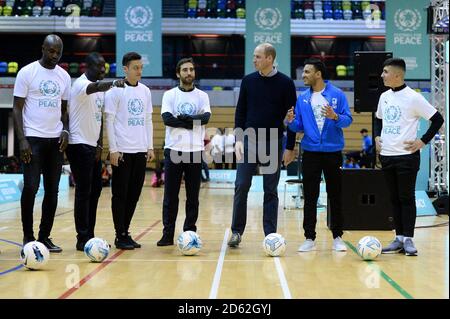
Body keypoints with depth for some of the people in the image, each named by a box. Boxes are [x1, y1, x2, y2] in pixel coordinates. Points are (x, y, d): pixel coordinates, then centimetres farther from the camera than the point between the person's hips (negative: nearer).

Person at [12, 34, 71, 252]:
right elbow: (17, 108, -4)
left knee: (52, 190, 4)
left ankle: (44, 237, 13)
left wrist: (65, 131, 0)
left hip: (55, 140, 5)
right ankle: (28, 237, 5)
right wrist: (22, 139, -13)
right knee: (31, 187, -8)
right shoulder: (27, 72, -3)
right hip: (33, 138, -5)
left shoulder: (64, 76, 10)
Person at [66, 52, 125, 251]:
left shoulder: (101, 88, 15)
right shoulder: (81, 84, -12)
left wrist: (100, 145, 8)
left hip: (93, 146, 9)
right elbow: (95, 88, -36)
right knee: (84, 192, -7)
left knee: (95, 191, 10)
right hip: (79, 145, -9)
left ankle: (90, 236, 17)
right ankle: (83, 239, -1)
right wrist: (113, 83, -55)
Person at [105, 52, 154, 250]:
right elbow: (109, 121, -6)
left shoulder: (145, 91, 12)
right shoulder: (116, 91, -5)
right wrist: (113, 149, -11)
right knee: (120, 194, 0)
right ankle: (120, 236, 8)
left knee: (134, 194, 8)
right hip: (122, 151, -5)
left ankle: (126, 232, 19)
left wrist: (150, 147, 10)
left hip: (140, 151, 5)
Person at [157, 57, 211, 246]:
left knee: (193, 197, 5)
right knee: (170, 196, 0)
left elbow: (205, 117, -8)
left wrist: (183, 118, -15)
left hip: (195, 151, 1)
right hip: (173, 150, -1)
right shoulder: (169, 95, 5)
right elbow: (167, 118, -10)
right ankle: (168, 235, 6)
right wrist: (192, 123, -12)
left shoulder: (202, 96, 9)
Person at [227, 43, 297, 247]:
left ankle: (270, 235, 11)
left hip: (273, 144, -1)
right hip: (249, 141, 2)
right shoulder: (248, 81, 4)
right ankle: (237, 232, 9)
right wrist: (238, 139, -3)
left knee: (271, 191, 4)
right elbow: (240, 111, 7)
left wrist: (290, 146, -3)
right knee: (241, 187, -2)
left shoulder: (285, 83, -2)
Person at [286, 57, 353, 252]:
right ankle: (309, 238, 10)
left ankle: (337, 237, 16)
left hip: (333, 152, -2)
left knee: (335, 196, 6)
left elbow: (348, 120, -7)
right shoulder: (302, 99, 7)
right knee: (310, 197, 3)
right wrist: (291, 121, -13)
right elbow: (299, 127, 8)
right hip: (310, 152, 2)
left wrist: (335, 116, -26)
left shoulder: (337, 95, -3)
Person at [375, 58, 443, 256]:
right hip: (386, 156, 6)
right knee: (394, 199, 9)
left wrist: (423, 141, -11)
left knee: (407, 198, -2)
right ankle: (399, 238, 16)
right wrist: (377, 137, 10)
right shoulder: (384, 97, 9)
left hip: (407, 156, -6)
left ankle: (408, 239, 4)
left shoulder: (413, 98, -10)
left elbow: (438, 120, -8)